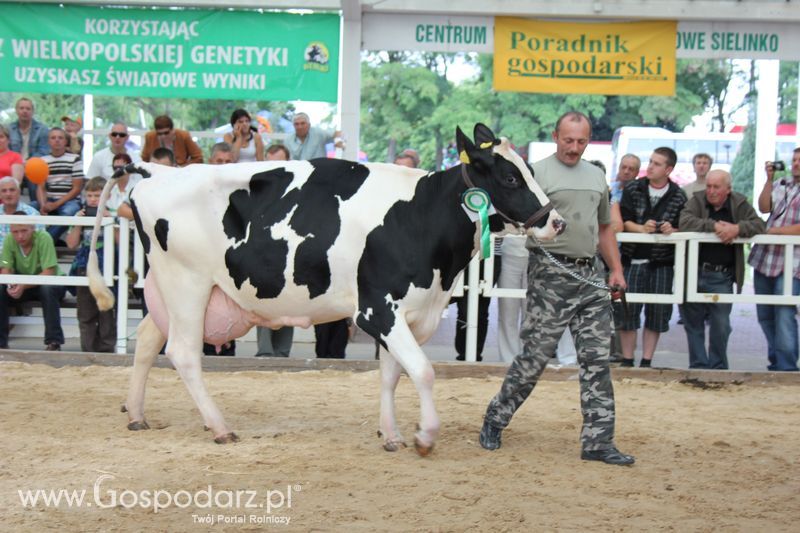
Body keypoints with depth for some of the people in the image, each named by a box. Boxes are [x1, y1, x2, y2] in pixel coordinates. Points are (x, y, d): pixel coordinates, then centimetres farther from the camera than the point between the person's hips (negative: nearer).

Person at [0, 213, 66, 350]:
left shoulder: (43, 238, -24)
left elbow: (49, 272, -28)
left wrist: (23, 286, -40)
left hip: (48, 283, -4)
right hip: (22, 284, 4)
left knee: (48, 289, -36)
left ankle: (53, 341, -29)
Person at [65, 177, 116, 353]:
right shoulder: (82, 216, 10)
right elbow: (71, 244, 6)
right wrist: (78, 223, -4)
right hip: (84, 270, 4)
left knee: (106, 314, -1)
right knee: (86, 314, 7)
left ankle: (106, 348, 5)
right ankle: (88, 348, 13)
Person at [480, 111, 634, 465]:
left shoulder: (596, 177, 19)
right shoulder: (539, 173, -1)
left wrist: (616, 269, 17)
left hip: (590, 276, 6)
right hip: (550, 275, -6)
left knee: (596, 359, 1)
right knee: (535, 354, -2)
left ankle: (598, 441, 4)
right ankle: (495, 420, 15)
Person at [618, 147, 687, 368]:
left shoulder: (678, 197, 3)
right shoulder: (633, 189, 3)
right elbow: (623, 220, -3)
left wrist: (671, 230, -17)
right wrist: (641, 228, -20)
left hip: (662, 262, 1)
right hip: (633, 260, -1)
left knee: (658, 312, 4)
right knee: (628, 309, 0)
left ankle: (646, 361, 15)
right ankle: (627, 360, 11)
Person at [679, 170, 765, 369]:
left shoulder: (739, 204, 3)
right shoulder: (697, 200, 0)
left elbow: (759, 224, -5)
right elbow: (685, 222, -16)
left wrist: (737, 228, -22)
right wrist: (715, 226, -20)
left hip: (722, 277, 0)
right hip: (694, 273, 1)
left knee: (721, 325, 0)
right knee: (693, 323, 7)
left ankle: (718, 368, 14)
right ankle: (698, 366, 17)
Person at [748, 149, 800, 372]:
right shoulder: (780, 186, 17)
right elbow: (763, 207, 5)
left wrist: (772, 231, -13)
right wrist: (769, 180, -1)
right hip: (764, 259, 6)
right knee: (765, 316, 10)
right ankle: (775, 362, 22)